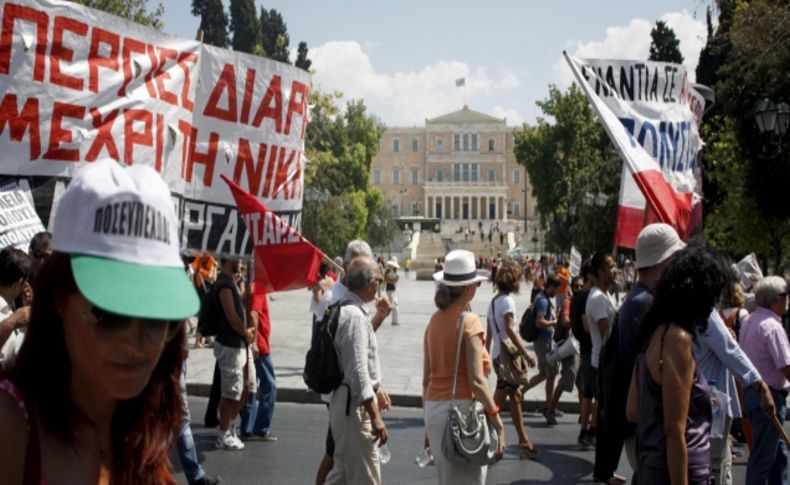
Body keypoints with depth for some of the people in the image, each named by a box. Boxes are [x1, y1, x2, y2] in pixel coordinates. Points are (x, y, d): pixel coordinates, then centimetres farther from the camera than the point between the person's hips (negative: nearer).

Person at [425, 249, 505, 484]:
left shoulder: (435, 320, 7)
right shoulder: (469, 321, -12)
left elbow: (427, 377, 11)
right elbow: (477, 380, -18)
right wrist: (498, 424, -15)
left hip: (434, 408, 7)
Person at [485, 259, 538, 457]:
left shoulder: (493, 301, 13)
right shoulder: (507, 300, -13)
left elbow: (489, 332, 14)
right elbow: (509, 329, -22)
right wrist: (525, 353, -21)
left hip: (498, 355, 9)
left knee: (515, 397, 14)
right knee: (498, 401, -7)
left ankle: (523, 441, 19)